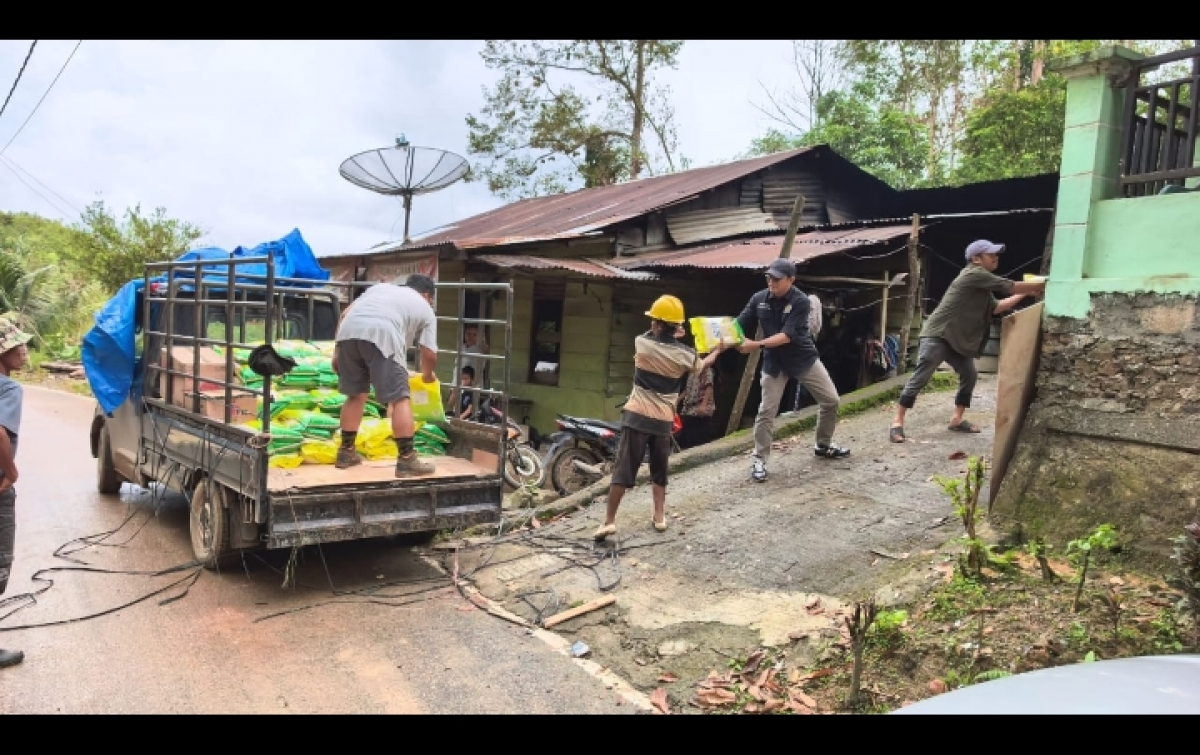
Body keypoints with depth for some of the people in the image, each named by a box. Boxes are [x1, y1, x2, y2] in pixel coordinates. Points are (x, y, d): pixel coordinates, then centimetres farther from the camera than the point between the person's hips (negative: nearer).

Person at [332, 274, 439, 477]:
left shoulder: (381, 286, 36)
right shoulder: (425, 309, 25)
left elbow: (345, 314, 25)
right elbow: (430, 354, 19)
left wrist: (337, 352, 24)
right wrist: (427, 375, 40)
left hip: (348, 331, 5)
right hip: (381, 336, -5)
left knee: (355, 395, 20)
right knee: (399, 398, 2)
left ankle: (346, 452, 28)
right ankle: (406, 460, 2)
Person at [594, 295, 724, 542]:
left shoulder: (641, 343, -6)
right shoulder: (684, 355, -1)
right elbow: (703, 365, 23)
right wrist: (718, 350, 41)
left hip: (637, 416, -2)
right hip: (663, 420, 2)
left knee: (623, 469, -1)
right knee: (659, 470, 19)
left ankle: (609, 521, -2)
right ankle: (660, 516, 24)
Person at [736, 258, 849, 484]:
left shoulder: (801, 301, -19)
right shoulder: (759, 299, -8)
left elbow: (787, 336, -27)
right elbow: (738, 327, -9)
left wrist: (757, 345, -37)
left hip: (804, 359, 0)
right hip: (774, 362, 1)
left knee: (832, 401, 6)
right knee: (766, 412, -4)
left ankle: (823, 445, 30)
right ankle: (759, 459, 8)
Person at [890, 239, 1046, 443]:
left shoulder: (982, 285, 18)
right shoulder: (975, 275, -13)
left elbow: (996, 307, 22)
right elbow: (1012, 287, -12)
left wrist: (1024, 294, 18)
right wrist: (1043, 286, -3)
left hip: (957, 340, 10)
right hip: (937, 335, -10)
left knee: (969, 375, 12)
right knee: (920, 378, -12)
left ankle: (957, 419, 22)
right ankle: (897, 422, -10)